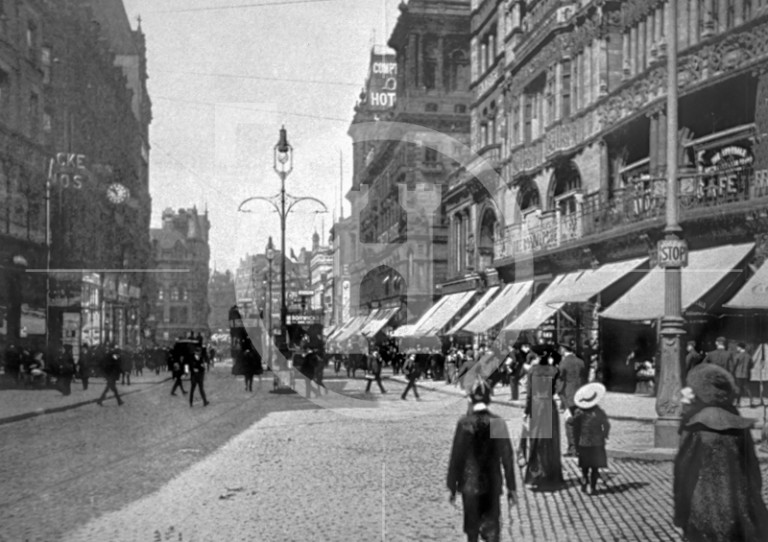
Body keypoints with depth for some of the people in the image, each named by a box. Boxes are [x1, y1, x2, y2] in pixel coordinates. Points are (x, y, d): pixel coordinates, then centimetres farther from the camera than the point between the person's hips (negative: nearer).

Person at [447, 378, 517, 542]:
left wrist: (452, 486, 2)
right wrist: (511, 487, 3)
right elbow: (507, 458, -5)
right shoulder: (498, 422, -8)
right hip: (492, 485, 0)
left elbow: (456, 456, -8)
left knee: (472, 528, 17)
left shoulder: (464, 423, -11)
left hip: (469, 484, 0)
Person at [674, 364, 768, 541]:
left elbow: (685, 475, -13)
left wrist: (681, 517, -4)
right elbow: (753, 474, 7)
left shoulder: (697, 429, -15)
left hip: (705, 518, -5)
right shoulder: (738, 426, 2)